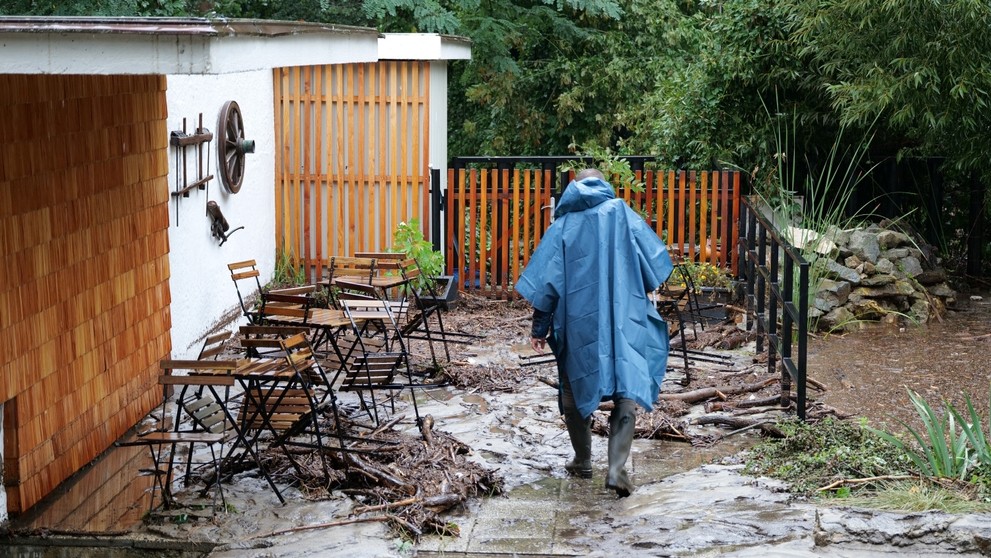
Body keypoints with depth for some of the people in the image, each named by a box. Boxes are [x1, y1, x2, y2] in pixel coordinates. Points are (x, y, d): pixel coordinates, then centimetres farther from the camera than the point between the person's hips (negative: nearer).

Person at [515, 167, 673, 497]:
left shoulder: (563, 225, 7)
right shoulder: (621, 214, 6)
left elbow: (545, 279, 3)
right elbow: (655, 260, 3)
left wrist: (539, 328, 9)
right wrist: (641, 293, 21)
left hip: (577, 322, 1)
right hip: (623, 320, -1)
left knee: (576, 390, 18)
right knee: (627, 392, -3)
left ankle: (583, 461, 27)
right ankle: (616, 468, -18)